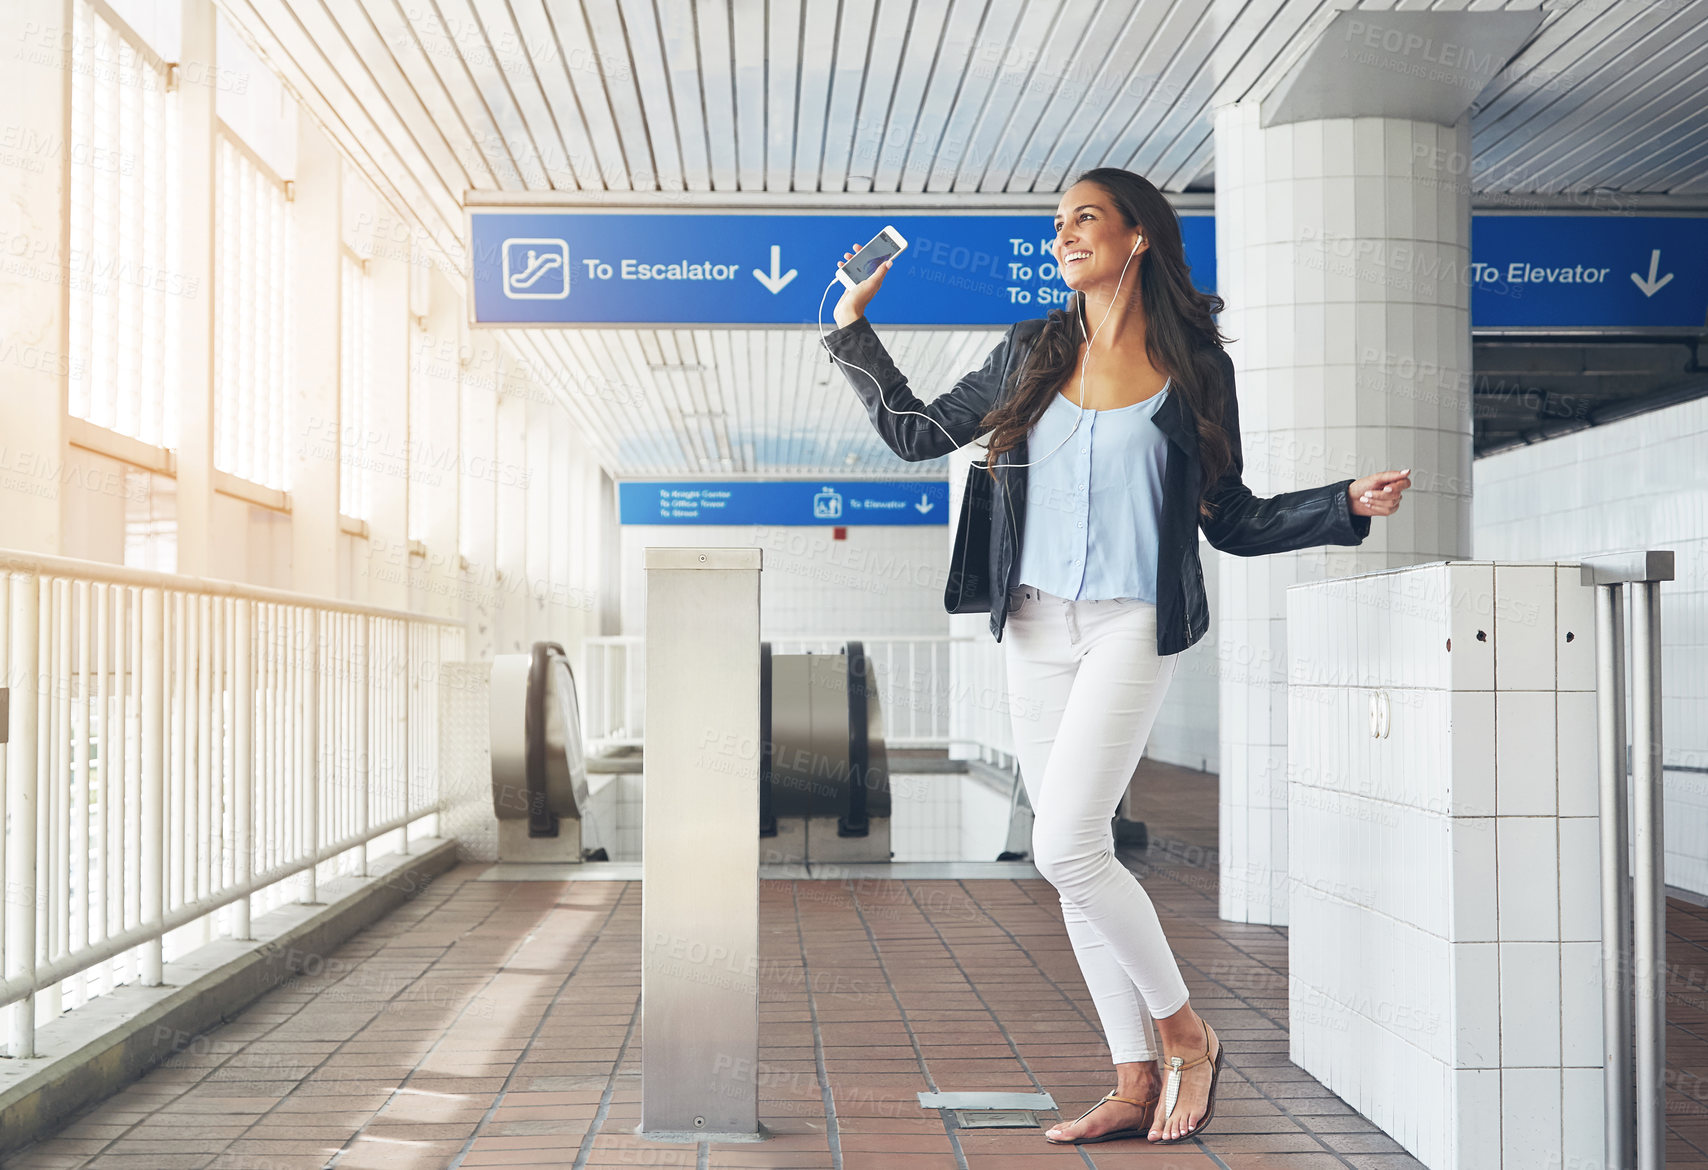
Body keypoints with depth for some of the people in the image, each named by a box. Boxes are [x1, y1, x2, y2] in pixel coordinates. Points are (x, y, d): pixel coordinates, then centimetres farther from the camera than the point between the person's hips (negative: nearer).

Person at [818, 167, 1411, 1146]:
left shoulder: (1196, 367, 1)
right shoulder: (1032, 354, 10)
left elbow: (1234, 522, 6)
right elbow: (915, 433, 17)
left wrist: (1349, 505, -5)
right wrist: (853, 329, 16)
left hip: (1133, 627, -4)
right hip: (1038, 628, 5)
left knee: (1066, 847, -16)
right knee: (1075, 856, 5)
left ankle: (1184, 1032, 8)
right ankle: (1137, 1083, 16)